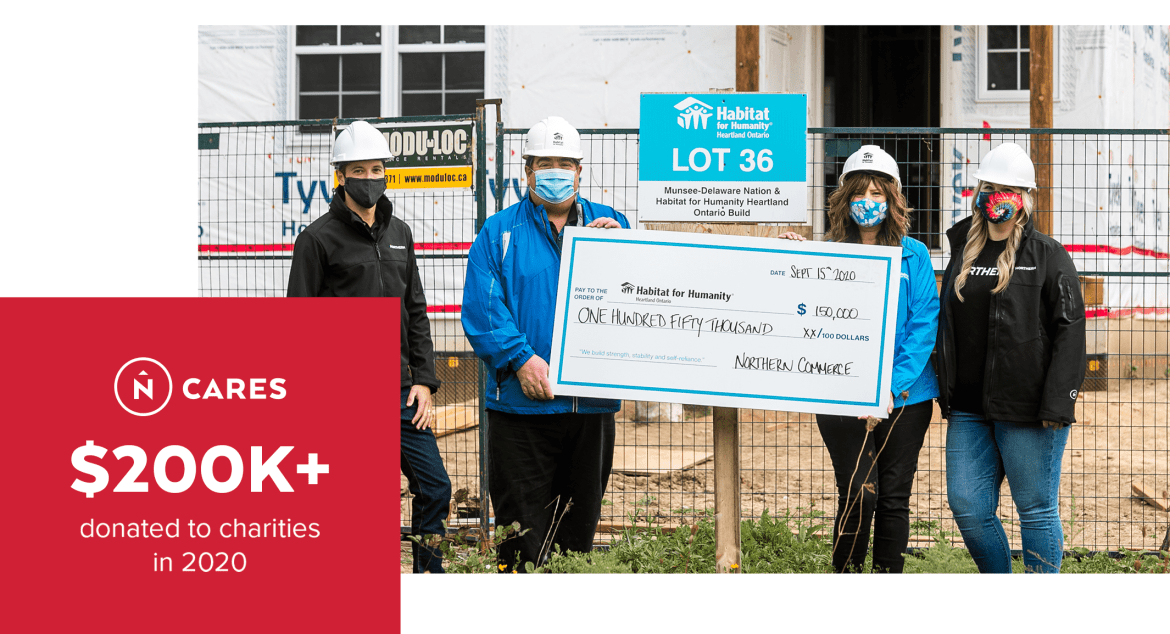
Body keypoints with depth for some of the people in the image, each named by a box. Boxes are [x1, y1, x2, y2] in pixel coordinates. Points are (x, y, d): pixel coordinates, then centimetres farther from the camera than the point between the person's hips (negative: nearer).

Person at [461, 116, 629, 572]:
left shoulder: (609, 225, 13)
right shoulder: (500, 233, 4)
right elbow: (481, 307, -7)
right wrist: (521, 358, -19)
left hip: (592, 401, 3)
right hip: (522, 402, -3)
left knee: (581, 524, 12)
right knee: (522, 526, -3)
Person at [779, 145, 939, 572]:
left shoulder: (913, 256, 4)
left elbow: (924, 325, -2)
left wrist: (891, 387, -13)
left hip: (905, 395, 1)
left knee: (894, 496, 6)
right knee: (858, 492, -10)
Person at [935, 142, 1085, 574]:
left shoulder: (1047, 255, -2)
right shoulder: (963, 251, 14)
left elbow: (1069, 330, -7)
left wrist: (1057, 402, -15)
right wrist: (947, 395, 15)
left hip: (1027, 409, -5)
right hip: (969, 410, 5)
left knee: (1036, 508, 1)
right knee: (967, 506, 3)